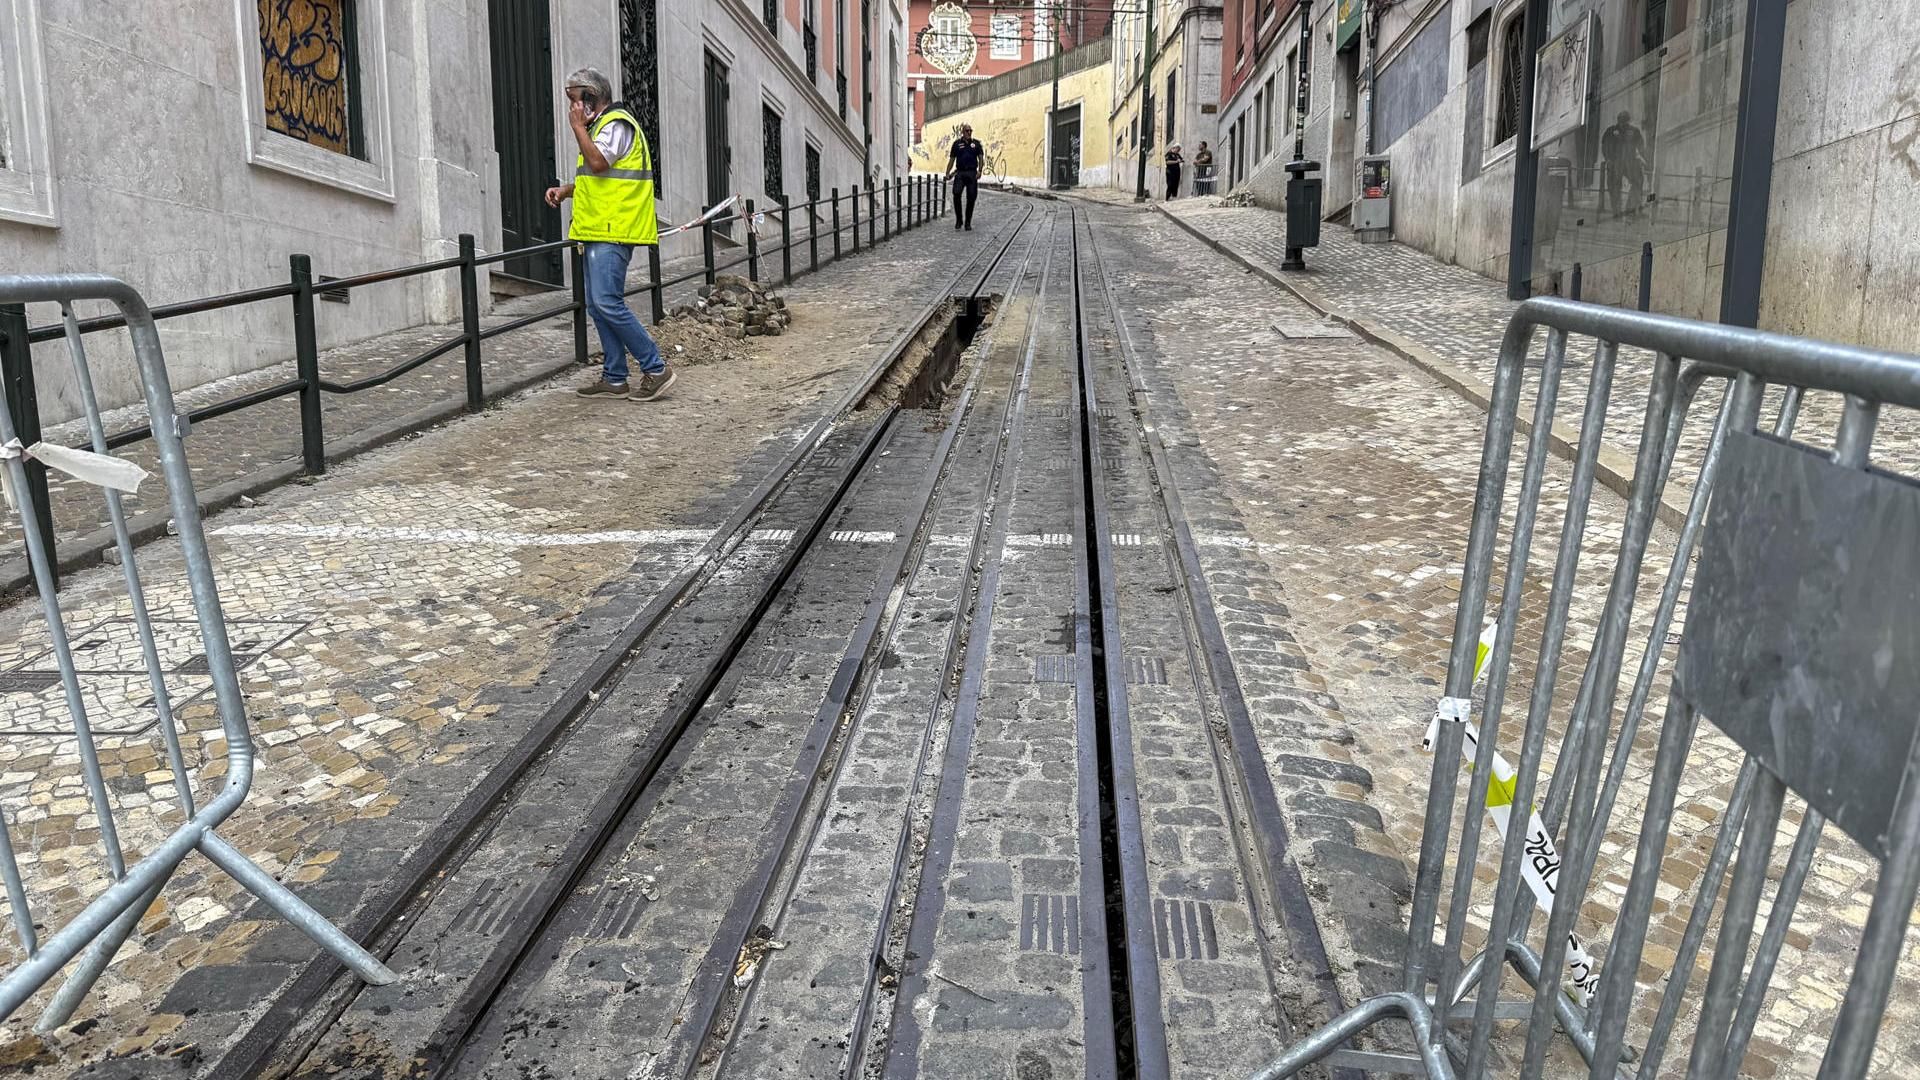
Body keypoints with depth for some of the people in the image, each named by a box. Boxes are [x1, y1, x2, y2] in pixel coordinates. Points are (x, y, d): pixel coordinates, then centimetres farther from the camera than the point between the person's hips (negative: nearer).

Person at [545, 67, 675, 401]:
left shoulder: (617, 124, -9)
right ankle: (614, 379, 13)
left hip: (612, 233, -11)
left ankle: (656, 368, -10)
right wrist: (565, 190, 14)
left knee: (608, 303, -16)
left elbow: (598, 163, -24)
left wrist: (578, 126, -13)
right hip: (599, 231, 11)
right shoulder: (601, 125, 24)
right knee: (597, 306, 9)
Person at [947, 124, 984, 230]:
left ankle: (968, 222, 11)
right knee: (956, 195, -13)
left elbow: (981, 158, 6)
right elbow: (952, 159, 9)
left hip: (972, 173, 1)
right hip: (960, 173, -1)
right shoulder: (957, 143, 7)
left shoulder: (976, 143, 8)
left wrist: (979, 171, -10)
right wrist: (947, 173, 0)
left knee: (971, 197, 1)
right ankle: (958, 220, 1)